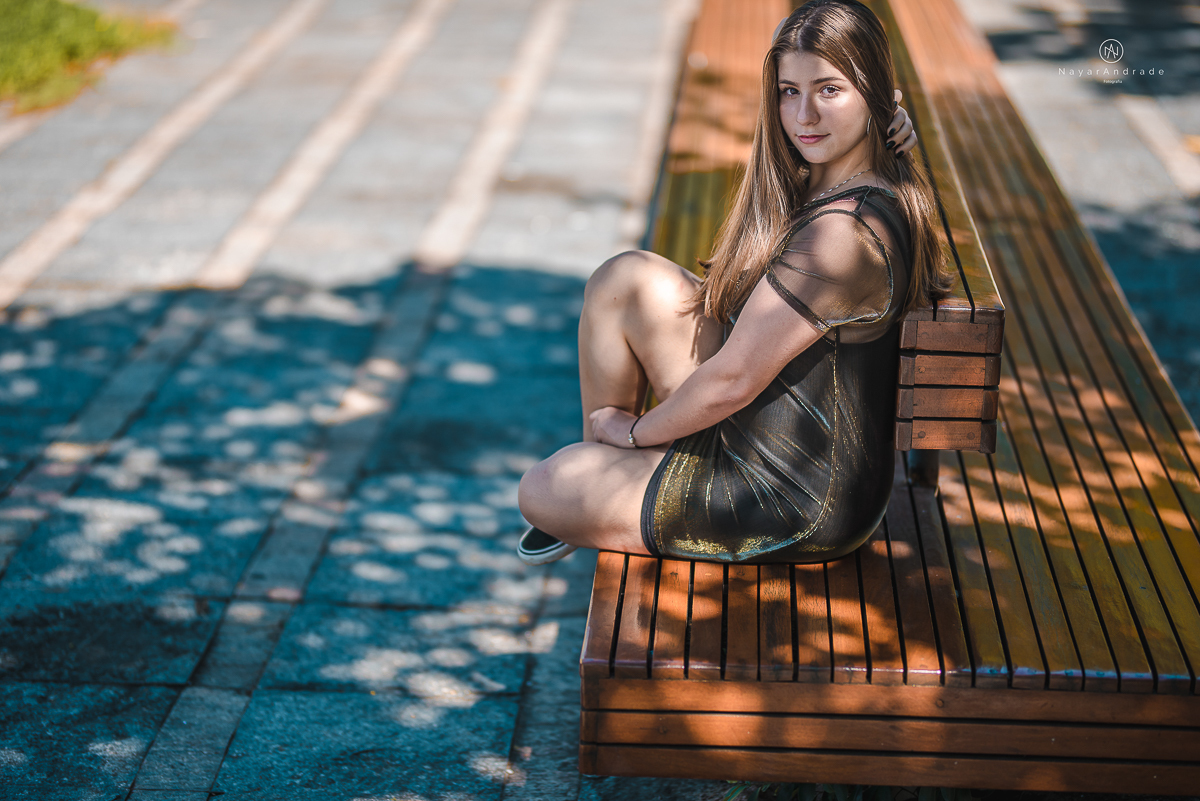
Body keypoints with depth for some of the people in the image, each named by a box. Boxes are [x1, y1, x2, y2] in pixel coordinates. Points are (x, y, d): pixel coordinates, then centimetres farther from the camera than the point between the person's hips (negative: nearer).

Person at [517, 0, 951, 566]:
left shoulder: (843, 231, -31)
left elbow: (732, 380, -24)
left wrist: (637, 429, -5)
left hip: (798, 507, -10)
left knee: (539, 493, 1)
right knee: (626, 279, 3)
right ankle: (597, 461, 22)